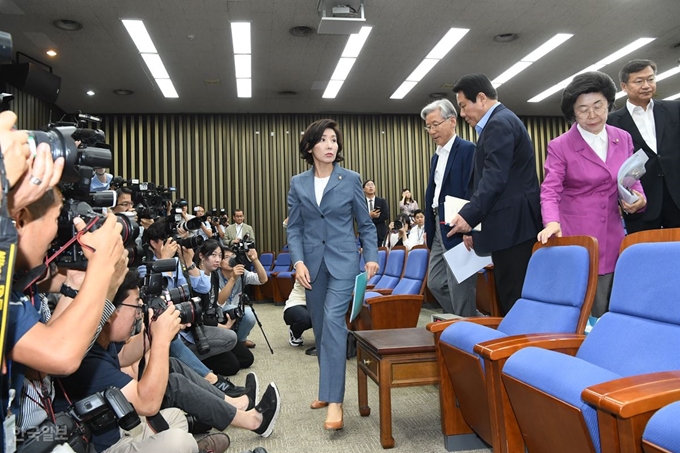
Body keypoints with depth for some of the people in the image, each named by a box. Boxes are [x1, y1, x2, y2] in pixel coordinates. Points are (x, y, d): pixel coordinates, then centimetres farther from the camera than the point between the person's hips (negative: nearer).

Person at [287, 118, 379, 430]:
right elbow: (293, 227, 4)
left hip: (343, 259, -3)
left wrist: (372, 256, -5)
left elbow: (365, 223, 5)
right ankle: (329, 388, 27)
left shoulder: (351, 179, 1)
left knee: (333, 319, -16)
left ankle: (334, 399, -13)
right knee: (320, 326, 10)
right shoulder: (297, 183, 5)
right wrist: (298, 261, -9)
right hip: (312, 262, 3)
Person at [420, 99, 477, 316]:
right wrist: (429, 228, 16)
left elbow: (472, 192, -17)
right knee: (435, 283, 13)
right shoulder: (436, 156, 17)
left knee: (459, 287, -3)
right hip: (439, 229, 9)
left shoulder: (467, 150, -10)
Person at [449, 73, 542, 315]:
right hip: (514, 224, 10)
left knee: (513, 300, -6)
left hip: (511, 225, -10)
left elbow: (495, 178, -21)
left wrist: (468, 216, -20)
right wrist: (474, 218, 17)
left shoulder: (499, 123, -11)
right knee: (515, 298, 12)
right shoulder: (503, 121, 22)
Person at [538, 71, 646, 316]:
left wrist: (638, 197, -6)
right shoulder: (560, 146, -4)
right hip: (576, 238, -4)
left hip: (612, 237, 4)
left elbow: (632, 178, 17)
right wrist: (552, 223, -29)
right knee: (588, 312, -1)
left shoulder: (623, 138, 9)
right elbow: (550, 190, -10)